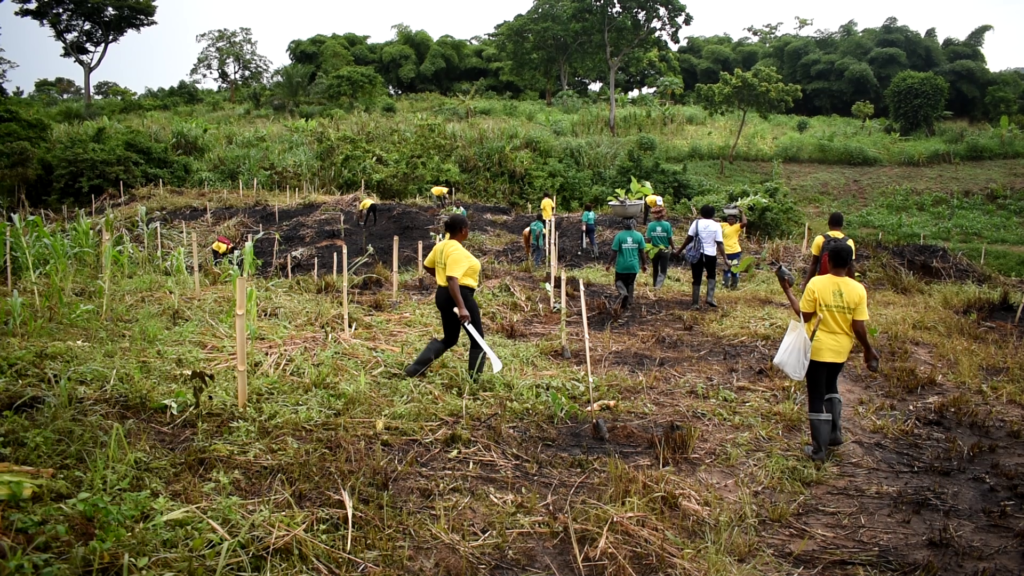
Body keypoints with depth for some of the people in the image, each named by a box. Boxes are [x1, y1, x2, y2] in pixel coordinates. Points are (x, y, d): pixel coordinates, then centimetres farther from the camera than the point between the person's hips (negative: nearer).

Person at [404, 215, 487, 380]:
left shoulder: (441, 246, 7)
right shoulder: (457, 251, -21)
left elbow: (427, 265, 21)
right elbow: (452, 280, -30)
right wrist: (462, 307, -34)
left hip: (443, 295, 9)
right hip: (460, 296, -9)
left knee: (450, 339, 19)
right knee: (477, 338, 7)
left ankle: (415, 368, 7)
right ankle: (475, 379, 13)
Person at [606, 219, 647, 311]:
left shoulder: (619, 235, -12)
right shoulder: (639, 236, -5)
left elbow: (614, 252, -11)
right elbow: (642, 252, 0)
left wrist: (609, 264, 1)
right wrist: (644, 264, 12)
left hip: (621, 265, -2)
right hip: (633, 265, 2)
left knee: (619, 281, 16)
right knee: (630, 284, 17)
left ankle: (623, 293, -16)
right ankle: (626, 304, 20)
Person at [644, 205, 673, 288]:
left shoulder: (651, 225, -9)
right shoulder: (667, 225, -12)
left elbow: (648, 239, -8)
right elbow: (670, 239, -8)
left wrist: (647, 249, 7)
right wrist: (673, 247, 9)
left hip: (654, 250, 2)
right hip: (664, 250, -2)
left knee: (655, 270, 19)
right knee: (663, 271, 3)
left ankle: (655, 286, 31)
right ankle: (658, 285, -19)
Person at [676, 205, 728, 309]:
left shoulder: (696, 223, 0)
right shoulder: (716, 225, -3)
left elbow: (689, 238, -1)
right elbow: (719, 243, -8)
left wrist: (680, 250, 10)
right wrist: (725, 259, -7)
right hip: (710, 255, 0)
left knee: (697, 279, 8)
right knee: (711, 276, 23)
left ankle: (695, 302, 10)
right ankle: (710, 298, 9)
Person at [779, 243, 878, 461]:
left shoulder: (816, 283, -16)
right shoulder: (858, 289, -9)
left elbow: (804, 315, -10)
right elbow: (859, 328, -8)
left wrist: (788, 291, -1)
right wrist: (868, 350, 8)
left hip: (818, 349, -3)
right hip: (841, 350, 3)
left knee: (817, 397, 8)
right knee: (830, 386, 30)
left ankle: (819, 449, 14)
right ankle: (835, 432, 29)